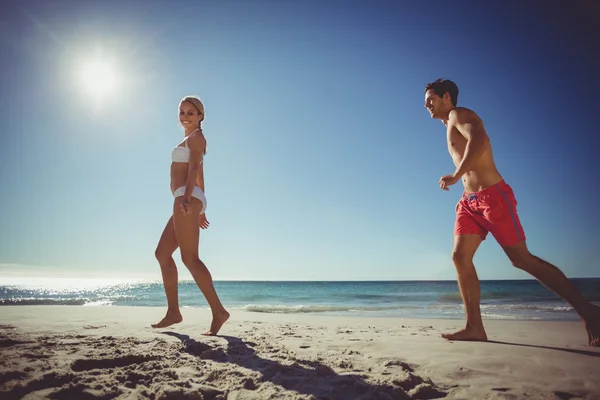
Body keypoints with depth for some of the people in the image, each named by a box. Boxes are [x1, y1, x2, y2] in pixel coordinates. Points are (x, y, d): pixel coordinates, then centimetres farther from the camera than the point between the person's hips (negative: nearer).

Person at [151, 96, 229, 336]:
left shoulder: (196, 136, 2)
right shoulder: (191, 140, 28)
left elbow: (194, 168, -14)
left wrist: (186, 197, -29)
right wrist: (200, 210, 23)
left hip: (188, 198, -10)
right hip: (187, 201, 10)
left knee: (190, 258, -15)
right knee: (162, 254, 9)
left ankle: (218, 312, -15)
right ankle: (173, 312, 9)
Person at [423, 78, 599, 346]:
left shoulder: (459, 114, -4)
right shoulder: (452, 127, 24)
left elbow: (480, 140, -25)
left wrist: (456, 176, -21)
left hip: (492, 195, -9)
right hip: (469, 201, 9)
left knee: (520, 258, -7)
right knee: (460, 257, -4)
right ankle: (474, 327, -4)